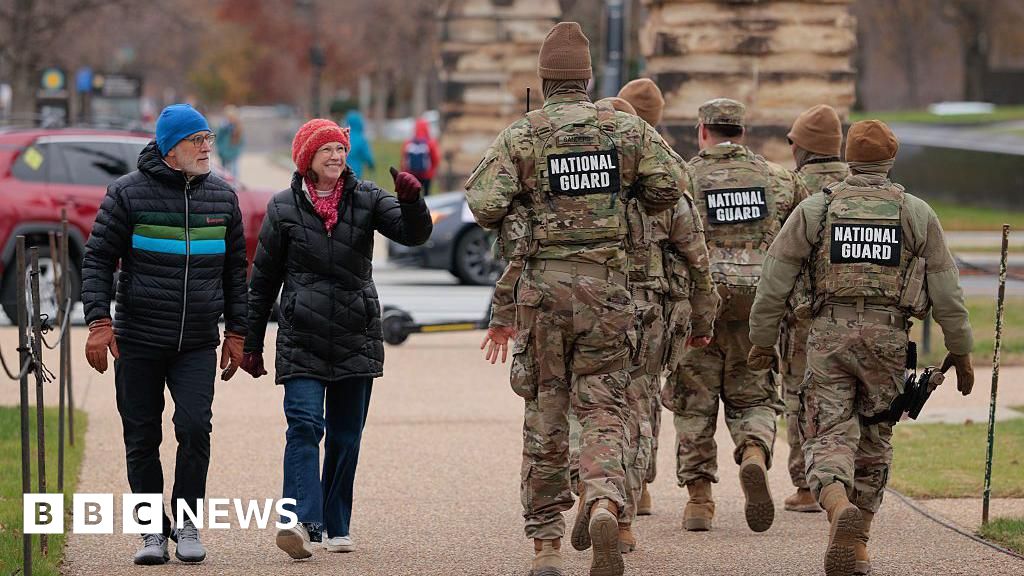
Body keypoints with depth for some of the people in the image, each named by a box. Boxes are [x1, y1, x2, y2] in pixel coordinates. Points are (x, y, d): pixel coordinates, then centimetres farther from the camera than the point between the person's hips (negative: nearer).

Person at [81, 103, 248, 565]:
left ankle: (187, 524, 1)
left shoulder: (222, 197, 9)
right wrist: (98, 322, -10)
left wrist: (236, 332, 12)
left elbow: (235, 269, 16)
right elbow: (98, 259, 0)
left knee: (195, 428, -14)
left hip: (197, 345, 1)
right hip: (137, 342, -1)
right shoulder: (128, 193, -1)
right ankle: (154, 531, 14)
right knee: (142, 440, 3)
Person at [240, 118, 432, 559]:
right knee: (304, 425, -18)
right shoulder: (284, 208, 2)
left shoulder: (366, 199, 4)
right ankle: (303, 522, -29)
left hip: (356, 339, 2)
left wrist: (411, 202, -29)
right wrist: (251, 344, 9)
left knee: (346, 436, 7)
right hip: (301, 339, -2)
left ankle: (337, 528, 16)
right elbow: (263, 280, 8)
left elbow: (413, 234, -8)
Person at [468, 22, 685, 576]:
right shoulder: (625, 128, 2)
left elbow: (485, 205, -13)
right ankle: (604, 502, -25)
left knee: (545, 416, 8)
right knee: (602, 409, 4)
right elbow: (669, 187, 1)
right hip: (605, 287, 1)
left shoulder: (522, 135, -4)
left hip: (544, 284, -1)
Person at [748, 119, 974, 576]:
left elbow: (774, 281, 3)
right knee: (873, 442, 14)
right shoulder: (918, 214, 5)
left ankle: (840, 509, -33)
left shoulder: (814, 210, 4)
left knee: (828, 436, -3)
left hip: (829, 335, -1)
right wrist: (960, 350, 14)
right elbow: (946, 290, 5)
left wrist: (762, 341, 12)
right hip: (888, 338, 1)